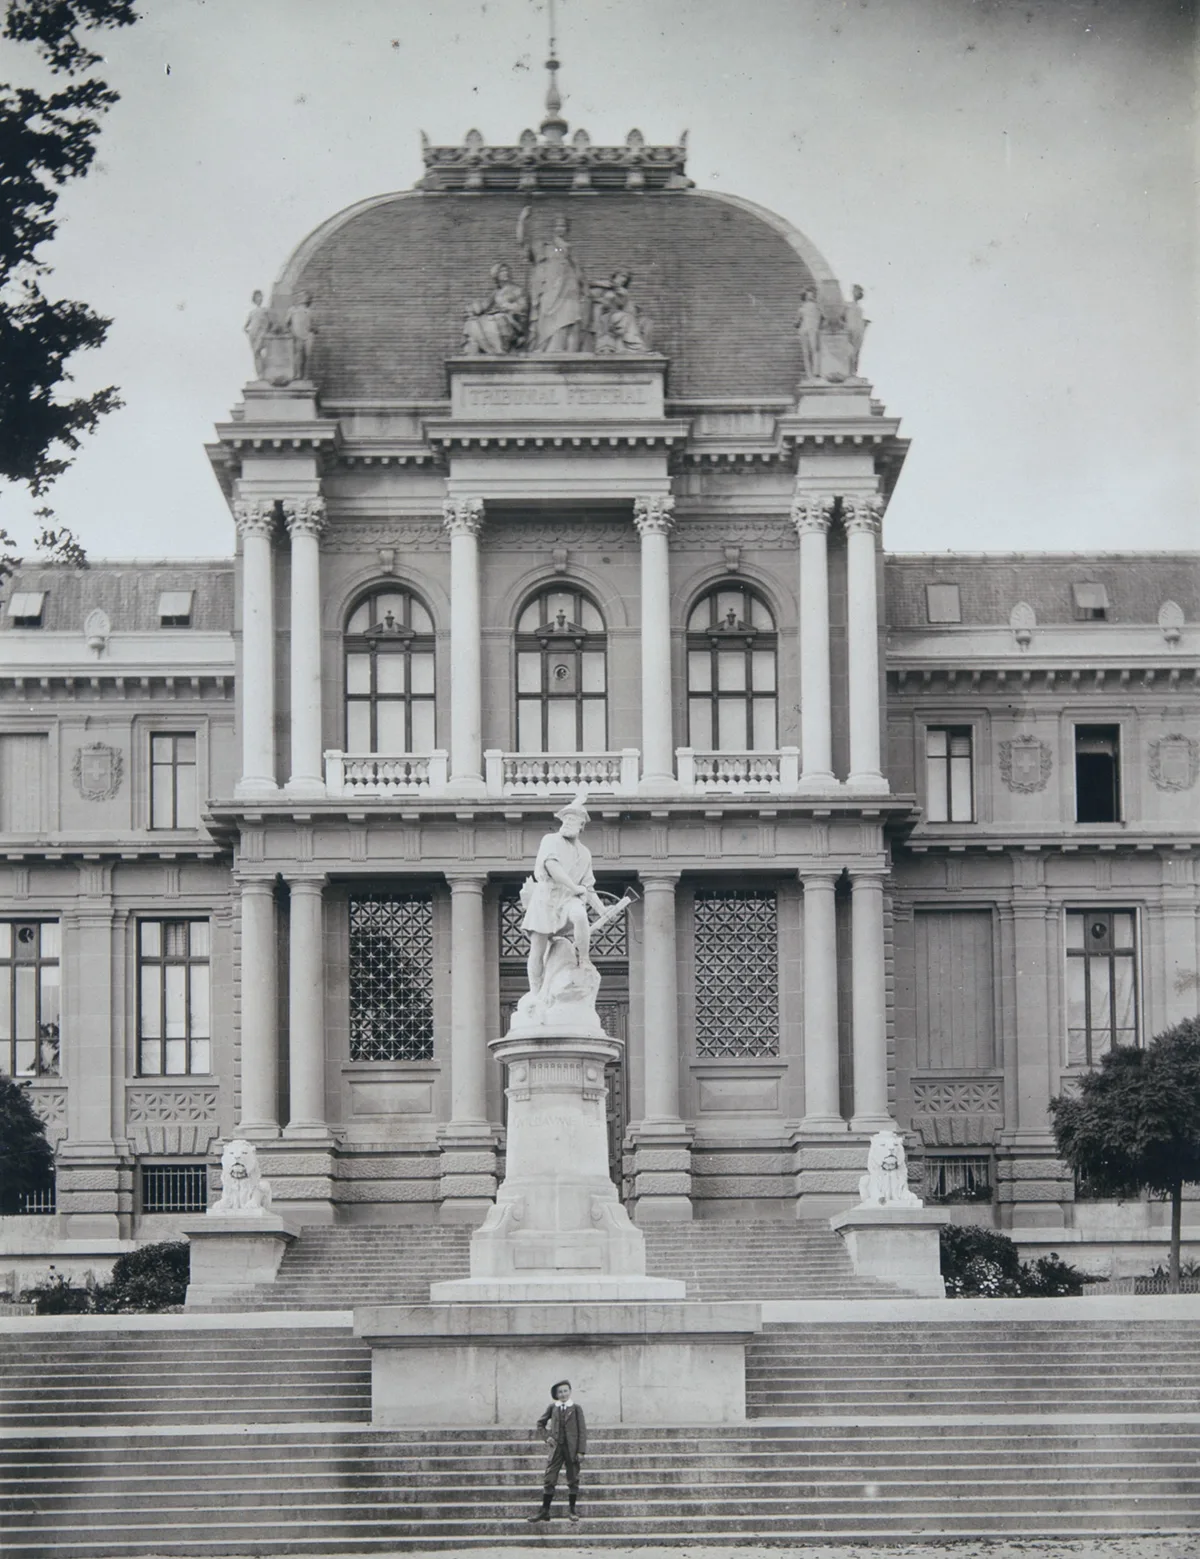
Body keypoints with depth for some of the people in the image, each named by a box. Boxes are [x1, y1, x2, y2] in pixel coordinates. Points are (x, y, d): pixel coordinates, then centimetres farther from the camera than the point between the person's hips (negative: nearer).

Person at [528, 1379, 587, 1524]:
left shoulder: (576, 1408, 0)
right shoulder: (553, 1408, 6)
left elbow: (582, 1430, -2)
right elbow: (540, 1423, 19)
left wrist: (581, 1451, -8)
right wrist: (547, 1436, 2)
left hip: (572, 1448, -2)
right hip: (556, 1447, 2)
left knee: (573, 1480, 4)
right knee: (549, 1479, -1)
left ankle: (572, 1510, 13)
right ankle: (544, 1510, 4)